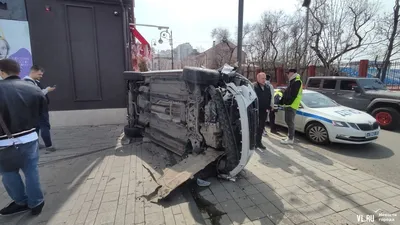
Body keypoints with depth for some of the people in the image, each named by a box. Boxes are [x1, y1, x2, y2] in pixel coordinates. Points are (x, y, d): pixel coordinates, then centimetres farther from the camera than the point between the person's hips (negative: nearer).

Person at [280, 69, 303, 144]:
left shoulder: (297, 82, -13)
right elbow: (287, 93, 22)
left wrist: (288, 103, -20)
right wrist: (282, 102, 17)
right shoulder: (293, 81, 20)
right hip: (288, 105, 10)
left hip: (291, 105, -10)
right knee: (288, 121, 15)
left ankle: (290, 139, 1)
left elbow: (293, 95, -21)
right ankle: (290, 136, 25)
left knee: (290, 122, -6)